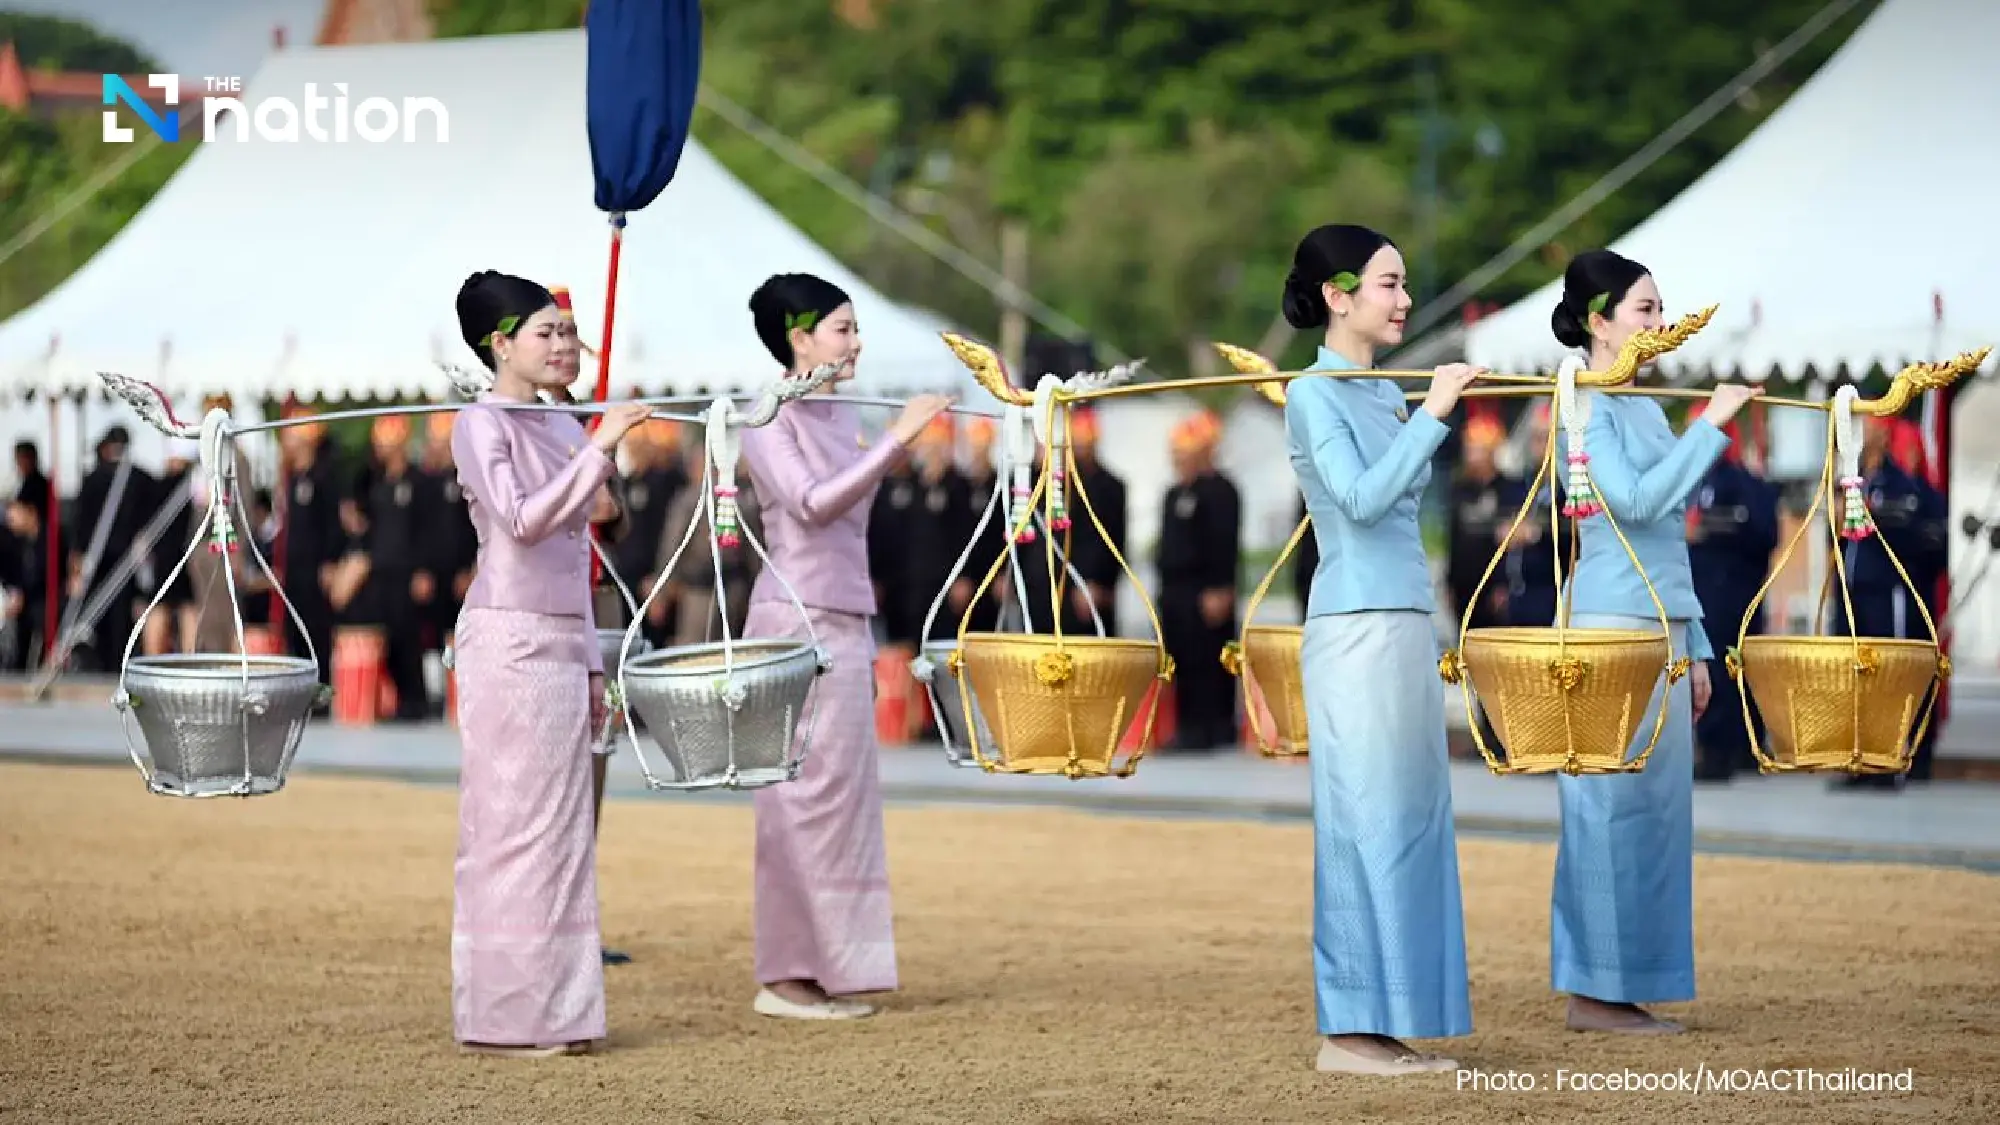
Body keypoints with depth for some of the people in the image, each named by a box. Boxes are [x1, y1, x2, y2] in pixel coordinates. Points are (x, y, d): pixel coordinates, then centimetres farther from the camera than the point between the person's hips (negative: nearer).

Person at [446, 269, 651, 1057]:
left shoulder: (561, 428, 16)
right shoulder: (482, 424, -6)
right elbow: (523, 520, -20)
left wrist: (590, 663, 17)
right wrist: (598, 451, -21)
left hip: (563, 646, 7)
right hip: (508, 642, -7)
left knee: (562, 828, 6)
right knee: (510, 824, -6)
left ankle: (553, 1011, 10)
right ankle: (500, 1017, -2)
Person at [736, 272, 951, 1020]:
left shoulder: (842, 418, 14)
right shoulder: (769, 418, -7)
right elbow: (810, 502, -20)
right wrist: (895, 440, -23)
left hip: (847, 622, 8)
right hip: (796, 619, -8)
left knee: (841, 792, 7)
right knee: (805, 793, -6)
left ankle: (824, 967, 11)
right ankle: (785, 977, -2)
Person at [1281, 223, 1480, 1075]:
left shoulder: (1385, 393, 16)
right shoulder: (1314, 395, -7)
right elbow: (1362, 499, -21)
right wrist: (1431, 413, -22)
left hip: (1408, 626, 9)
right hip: (1357, 629, -9)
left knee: (1411, 817, 6)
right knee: (1368, 817, -8)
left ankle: (1387, 1023, 9)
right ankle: (1348, 1030, -5)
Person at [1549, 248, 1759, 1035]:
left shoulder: (1647, 409, 17)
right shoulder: (1586, 408, -8)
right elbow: (1635, 501, -21)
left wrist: (1694, 647, 18)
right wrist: (1710, 426, -17)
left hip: (1662, 628, 9)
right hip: (1611, 628, -9)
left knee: (1655, 807, 7)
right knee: (1614, 806, -7)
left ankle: (1617, 992, 10)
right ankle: (1594, 991, -3)